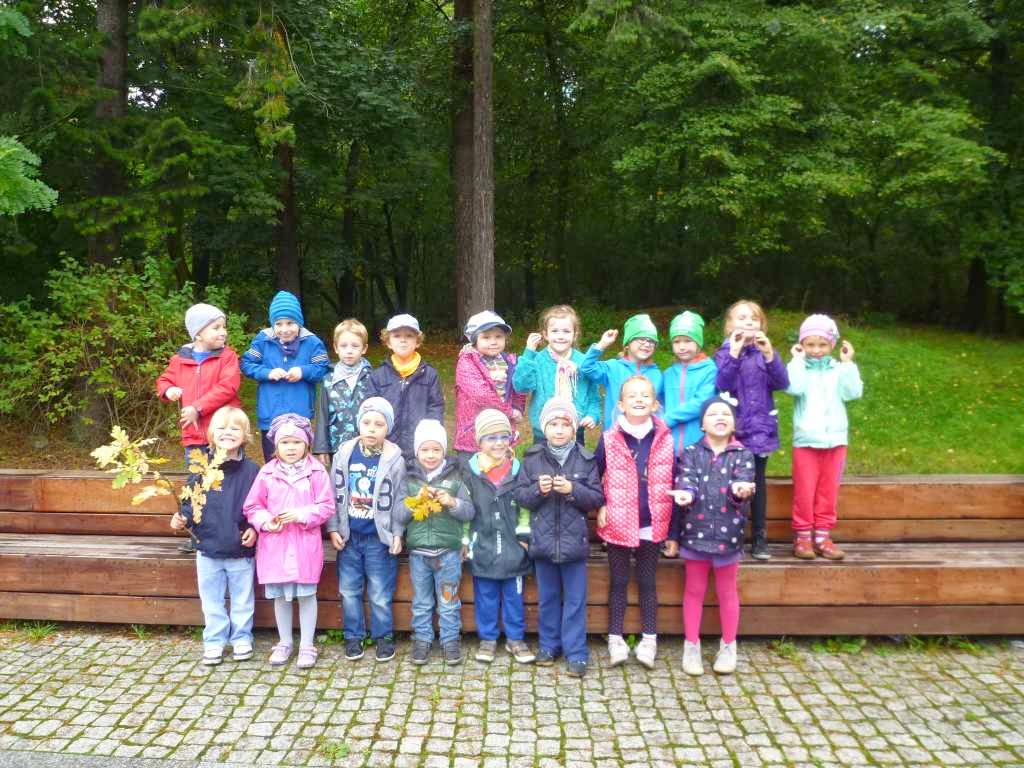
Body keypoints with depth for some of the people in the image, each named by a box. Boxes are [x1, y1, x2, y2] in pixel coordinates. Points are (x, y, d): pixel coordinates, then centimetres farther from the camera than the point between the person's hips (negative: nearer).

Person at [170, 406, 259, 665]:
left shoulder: (251, 471, -8)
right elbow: (190, 504, 2)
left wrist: (255, 529, -16)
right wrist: (181, 519, -17)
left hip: (241, 552, -1)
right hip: (208, 550, 1)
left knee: (242, 600, 14)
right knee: (211, 601, 14)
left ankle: (242, 638, 31)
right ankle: (214, 641, 29)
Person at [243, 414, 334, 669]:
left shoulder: (316, 471, -5)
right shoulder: (267, 473, 0)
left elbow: (327, 506, -6)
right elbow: (252, 507, 5)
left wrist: (301, 514, -18)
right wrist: (265, 521, -12)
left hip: (306, 544, -2)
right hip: (274, 544, 2)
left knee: (306, 594, 6)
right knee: (280, 595, 13)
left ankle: (307, 645, 20)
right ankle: (285, 643, 31)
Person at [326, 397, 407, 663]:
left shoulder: (394, 460, -10)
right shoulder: (344, 454, -3)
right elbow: (335, 494, 2)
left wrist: (397, 534, -7)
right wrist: (333, 529, 0)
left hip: (379, 538, -3)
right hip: (348, 536, 3)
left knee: (380, 594, 6)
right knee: (349, 591, 12)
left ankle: (383, 636, 24)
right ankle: (354, 636, 28)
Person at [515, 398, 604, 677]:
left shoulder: (586, 459, -4)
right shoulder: (532, 458, -1)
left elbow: (597, 498, -5)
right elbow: (520, 496, 0)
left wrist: (572, 490, -20)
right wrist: (538, 489, -19)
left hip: (574, 541, -1)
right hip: (543, 540, 2)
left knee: (575, 600, 5)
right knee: (547, 597, 16)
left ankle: (576, 653, 15)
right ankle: (548, 645, 30)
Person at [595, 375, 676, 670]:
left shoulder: (665, 439, -2)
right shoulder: (609, 440, -6)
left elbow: (672, 483, 2)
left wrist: (673, 529, 2)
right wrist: (600, 506, -7)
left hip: (652, 526, 1)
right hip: (618, 524, -1)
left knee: (647, 582, 13)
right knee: (619, 581, 11)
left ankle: (649, 639, 23)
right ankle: (615, 638, 22)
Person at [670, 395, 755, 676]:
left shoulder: (743, 455, -1)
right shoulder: (691, 452, 1)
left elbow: (741, 486, -14)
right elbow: (686, 482, -11)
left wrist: (741, 490, -38)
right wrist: (685, 494, -34)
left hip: (728, 533, 0)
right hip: (695, 531, 0)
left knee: (727, 592, 14)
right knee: (694, 590, 12)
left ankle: (728, 646, 29)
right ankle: (691, 646, 24)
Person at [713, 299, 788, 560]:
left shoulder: (765, 351, 5)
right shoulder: (724, 354, -1)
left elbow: (782, 383, -9)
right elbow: (723, 386, -17)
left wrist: (769, 355, -22)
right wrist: (734, 354, -26)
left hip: (760, 428, 2)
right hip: (733, 430, -2)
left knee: (757, 482, 6)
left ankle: (759, 538, 14)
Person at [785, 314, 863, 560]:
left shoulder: (839, 370, 5)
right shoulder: (800, 369, -1)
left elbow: (853, 392, -10)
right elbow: (794, 387, -22)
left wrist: (848, 363, -10)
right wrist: (797, 359, -13)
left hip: (835, 439, 2)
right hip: (805, 441, -2)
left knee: (828, 492, 9)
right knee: (804, 492, 3)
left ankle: (822, 536, 18)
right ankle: (802, 536, 12)